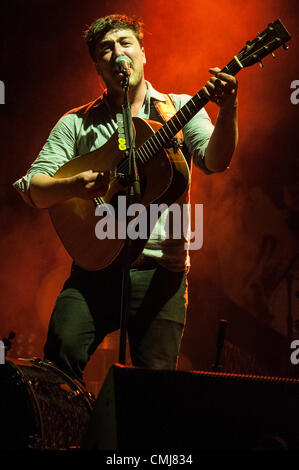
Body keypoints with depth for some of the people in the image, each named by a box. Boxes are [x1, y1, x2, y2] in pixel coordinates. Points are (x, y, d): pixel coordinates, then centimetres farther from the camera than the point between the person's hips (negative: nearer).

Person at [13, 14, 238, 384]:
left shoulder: (179, 109, 9)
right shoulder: (77, 124, 11)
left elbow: (214, 161, -8)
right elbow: (33, 189, 5)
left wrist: (227, 111, -27)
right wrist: (73, 186, -16)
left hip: (161, 269, 0)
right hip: (95, 266, 1)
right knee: (61, 354, -20)